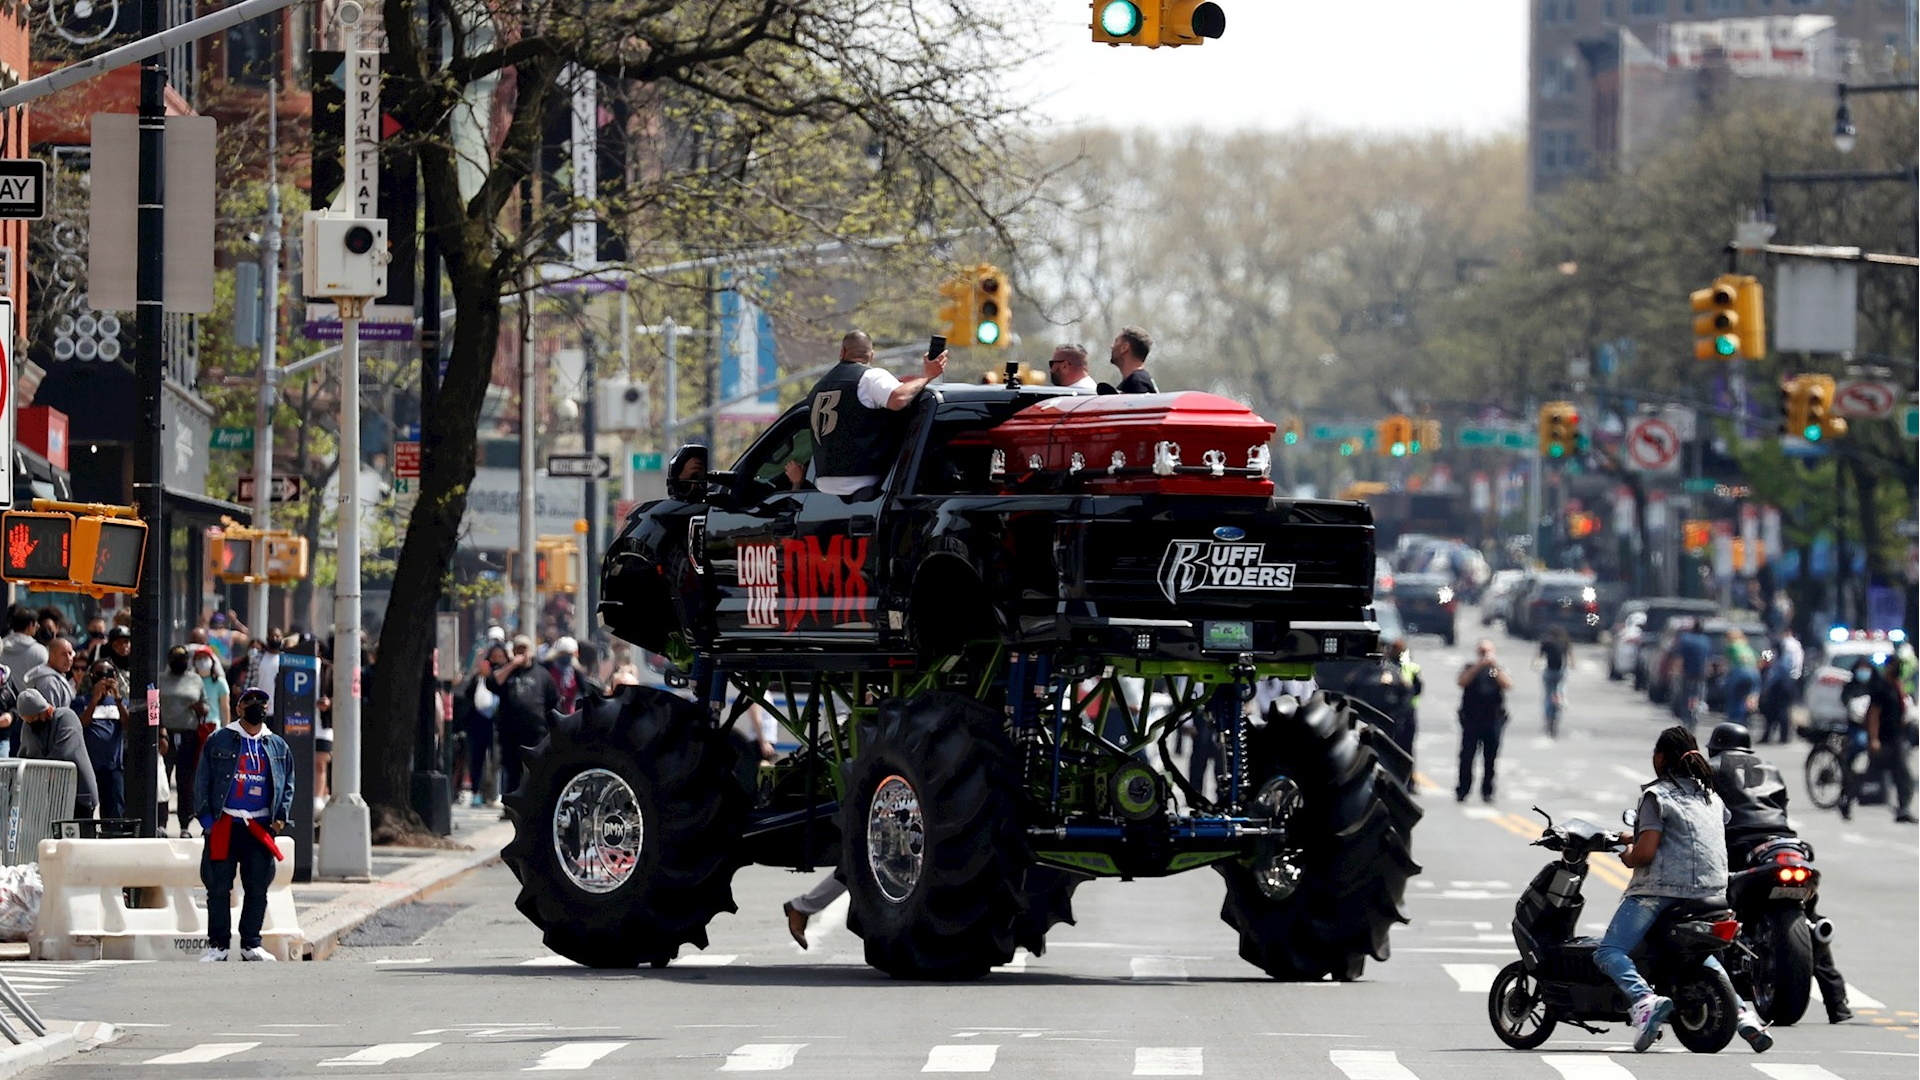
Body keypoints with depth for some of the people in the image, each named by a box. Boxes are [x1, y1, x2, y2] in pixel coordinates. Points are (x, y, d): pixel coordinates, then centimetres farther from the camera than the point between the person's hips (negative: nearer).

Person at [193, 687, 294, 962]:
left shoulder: (278, 746, 14)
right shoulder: (218, 741, 6)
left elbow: (288, 785, 17)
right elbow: (202, 781, 4)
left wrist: (281, 817, 2)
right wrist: (206, 817, -6)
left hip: (260, 827, 2)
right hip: (224, 825, -2)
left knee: (257, 888, 3)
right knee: (219, 887, -3)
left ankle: (251, 944, 12)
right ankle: (218, 945, 3)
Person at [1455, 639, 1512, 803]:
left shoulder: (1499, 669, 10)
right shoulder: (1470, 668, 9)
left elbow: (1508, 685, -7)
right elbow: (1462, 682, -9)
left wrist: (1495, 666, -16)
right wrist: (1478, 666, -17)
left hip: (1494, 720, 1)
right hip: (1471, 720, -1)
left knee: (1490, 759, 2)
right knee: (1466, 757, -3)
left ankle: (1487, 792, 9)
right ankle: (1462, 791, 3)